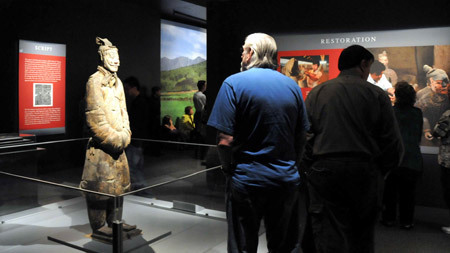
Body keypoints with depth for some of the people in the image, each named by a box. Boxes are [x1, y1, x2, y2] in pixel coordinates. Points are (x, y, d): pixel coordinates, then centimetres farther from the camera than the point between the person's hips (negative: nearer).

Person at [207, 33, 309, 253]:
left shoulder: (234, 83, -10)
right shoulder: (292, 86, 4)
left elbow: (225, 140, -17)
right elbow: (301, 137, 8)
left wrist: (228, 169, 0)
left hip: (246, 181, -4)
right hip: (287, 180, 5)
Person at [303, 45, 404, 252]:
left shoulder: (316, 93, 6)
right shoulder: (376, 94, 2)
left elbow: (305, 137, 2)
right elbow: (392, 141, 2)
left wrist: (310, 167, 12)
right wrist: (384, 169, 17)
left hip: (323, 170, 0)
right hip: (364, 171, 0)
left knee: (329, 236, 2)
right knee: (362, 236, 16)